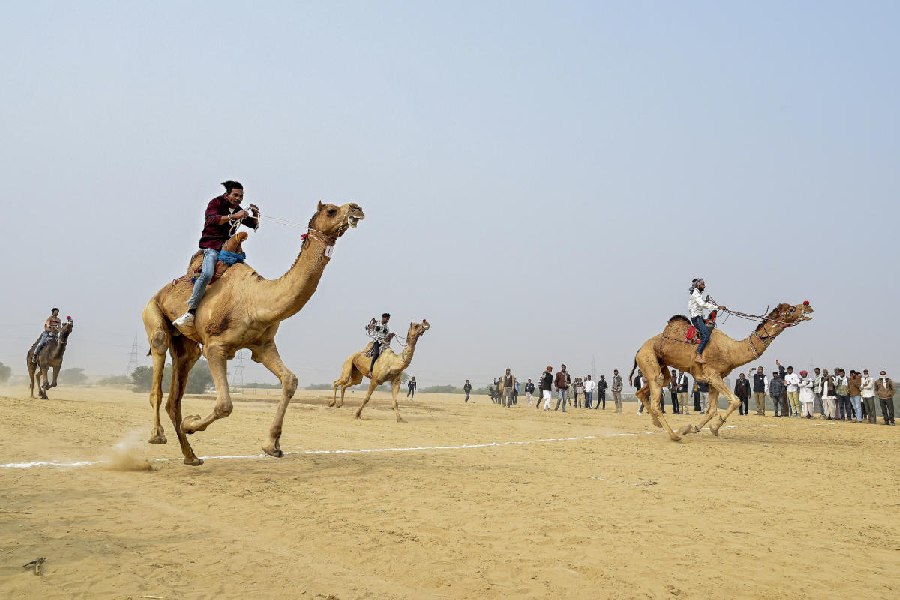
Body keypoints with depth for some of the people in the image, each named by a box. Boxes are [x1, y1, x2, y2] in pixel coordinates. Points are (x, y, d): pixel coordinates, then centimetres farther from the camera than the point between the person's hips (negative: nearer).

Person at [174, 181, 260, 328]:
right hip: (212, 245, -7)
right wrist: (233, 217, -29)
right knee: (207, 273, -31)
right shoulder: (215, 203, 0)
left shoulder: (238, 210, 18)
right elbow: (212, 219, -20)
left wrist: (255, 215, 1)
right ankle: (190, 313, -31)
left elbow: (254, 226, 22)